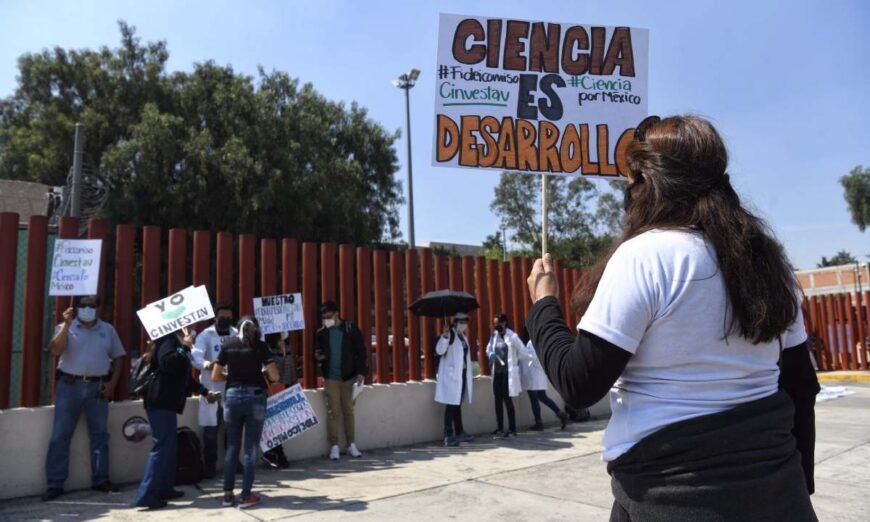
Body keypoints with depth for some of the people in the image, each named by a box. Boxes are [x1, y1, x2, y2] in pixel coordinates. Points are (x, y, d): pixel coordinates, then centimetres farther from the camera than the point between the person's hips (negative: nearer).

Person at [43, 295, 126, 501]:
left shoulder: (108, 330, 9)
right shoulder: (65, 328, 3)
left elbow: (118, 357, 11)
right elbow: (55, 350, -15)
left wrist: (112, 383, 0)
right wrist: (67, 324, -20)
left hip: (98, 387, 2)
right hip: (69, 386, -2)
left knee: (99, 435, 8)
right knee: (60, 435, 0)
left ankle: (101, 479, 18)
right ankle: (55, 484, 8)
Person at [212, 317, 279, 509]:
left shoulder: (228, 345, 5)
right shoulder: (261, 346, -2)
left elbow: (215, 376, 5)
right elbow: (274, 376, -6)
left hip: (233, 396, 3)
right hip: (255, 397, -2)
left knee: (232, 447, 13)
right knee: (251, 448, 4)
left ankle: (228, 494, 17)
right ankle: (246, 496, 8)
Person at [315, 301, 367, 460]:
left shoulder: (351, 329, -4)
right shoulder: (322, 333, 3)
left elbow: (361, 351, -4)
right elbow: (319, 352, 16)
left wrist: (361, 372, -11)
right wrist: (318, 356, -7)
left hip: (348, 377, -1)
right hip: (331, 378, 1)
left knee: (348, 411, 8)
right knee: (333, 412, 1)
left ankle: (351, 445, 18)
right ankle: (334, 446, 10)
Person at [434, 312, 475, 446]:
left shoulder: (464, 338, 17)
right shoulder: (450, 335, -10)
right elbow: (439, 350, -25)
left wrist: (467, 374, 19)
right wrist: (445, 336, -40)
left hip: (462, 375, 8)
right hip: (451, 375, -8)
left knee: (458, 405, 15)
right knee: (451, 405, -7)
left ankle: (459, 432, 23)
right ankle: (448, 435, -4)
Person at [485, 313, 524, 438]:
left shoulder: (512, 336, -12)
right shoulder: (494, 335, 6)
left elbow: (523, 352, -8)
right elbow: (489, 349, 17)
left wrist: (512, 359, 1)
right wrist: (491, 355, -4)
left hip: (508, 372, -6)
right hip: (497, 371, 6)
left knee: (507, 400, -4)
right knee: (498, 400, 9)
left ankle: (512, 429, 4)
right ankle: (500, 428, 19)